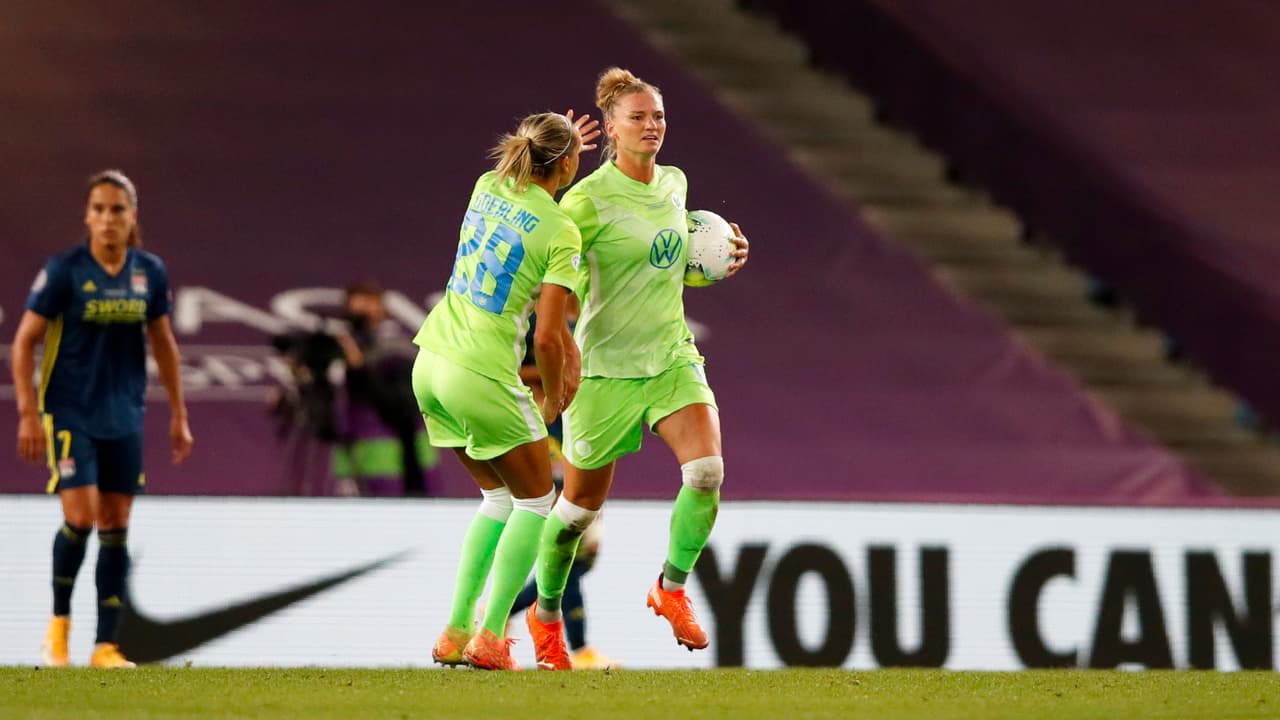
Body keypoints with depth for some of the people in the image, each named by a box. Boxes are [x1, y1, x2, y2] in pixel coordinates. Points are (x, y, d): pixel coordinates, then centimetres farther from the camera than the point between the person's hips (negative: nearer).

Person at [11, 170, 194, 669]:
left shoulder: (150, 273, 3)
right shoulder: (64, 270, -9)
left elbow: (162, 343, 15)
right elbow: (24, 341, -5)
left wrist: (178, 415, 14)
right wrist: (28, 413, -12)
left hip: (124, 416, 4)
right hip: (69, 412, -4)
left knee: (116, 524, 2)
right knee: (81, 516, -16)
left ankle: (106, 645, 7)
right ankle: (59, 620, 7)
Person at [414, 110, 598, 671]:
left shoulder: (487, 187, 6)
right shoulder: (561, 232, -12)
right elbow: (548, 336, -14)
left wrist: (563, 145, 41)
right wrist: (553, 398, 3)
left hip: (431, 365, 7)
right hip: (483, 377, -7)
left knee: (499, 498, 22)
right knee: (535, 501, 11)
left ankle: (455, 630, 17)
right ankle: (489, 636, 1)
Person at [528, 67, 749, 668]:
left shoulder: (674, 184, 6)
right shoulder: (590, 199, -15)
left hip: (672, 356, 5)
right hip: (607, 364, -5)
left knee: (707, 469, -19)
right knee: (583, 502, 7)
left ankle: (671, 589, 2)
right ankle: (546, 611, 32)